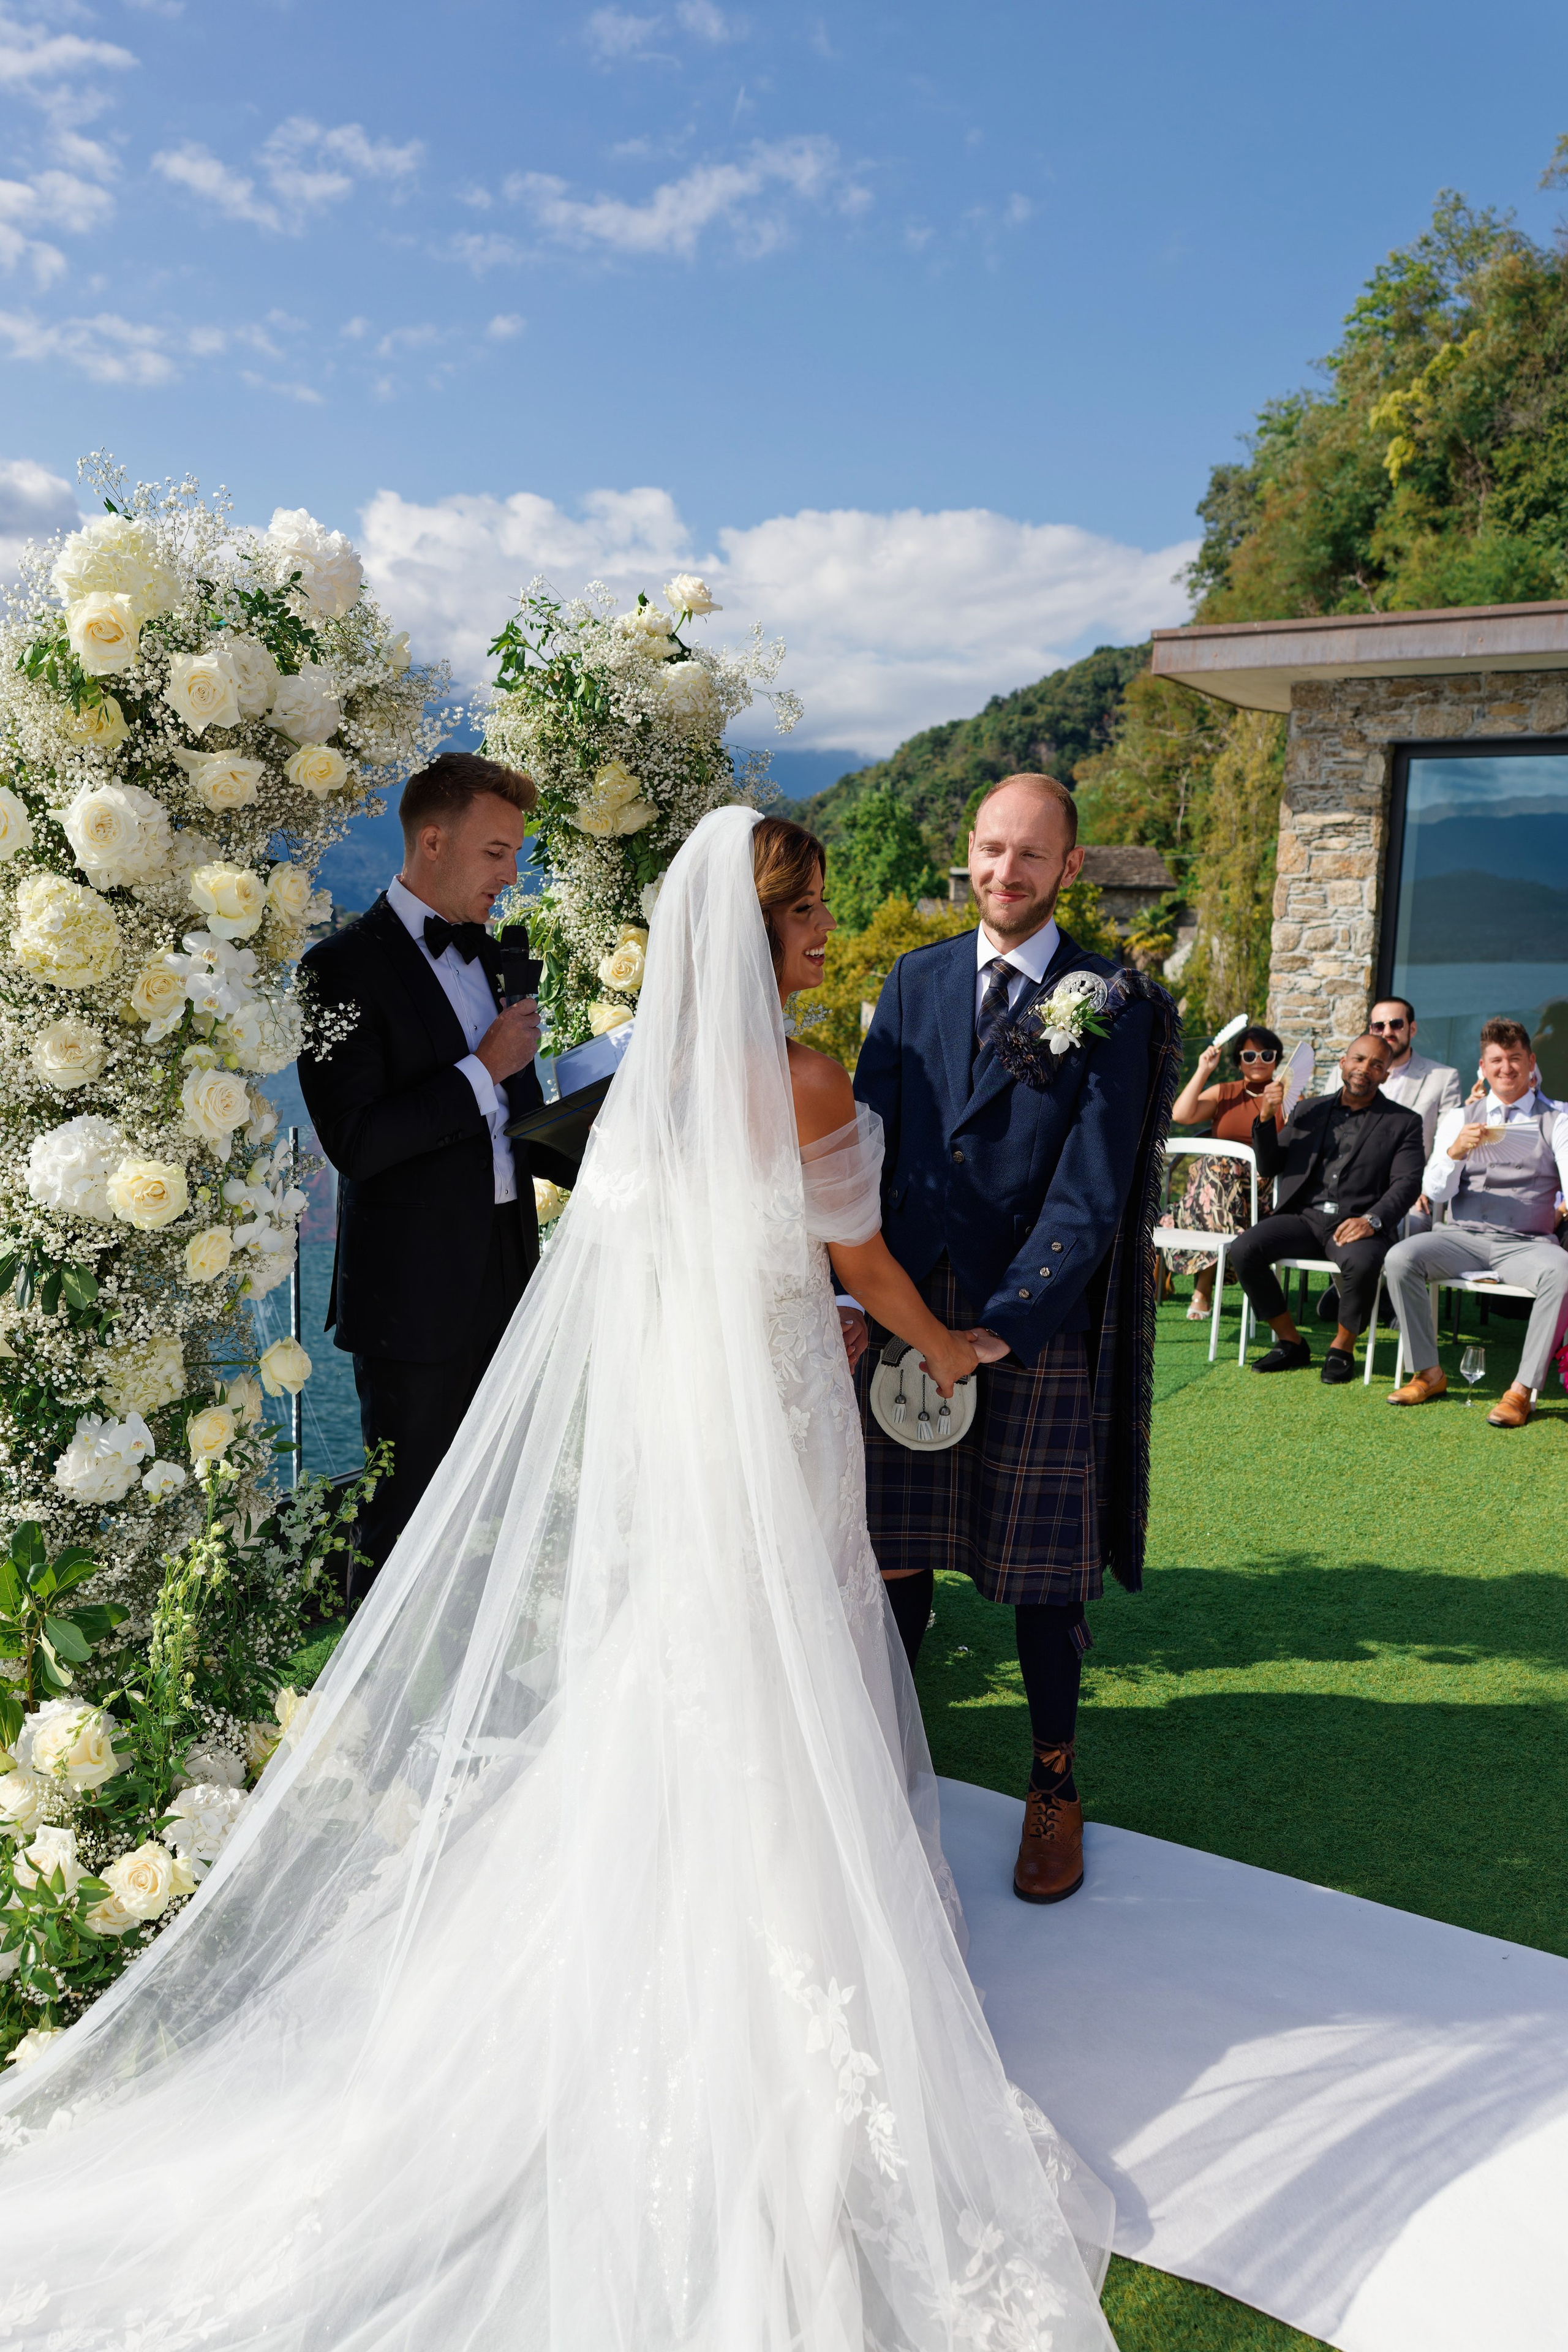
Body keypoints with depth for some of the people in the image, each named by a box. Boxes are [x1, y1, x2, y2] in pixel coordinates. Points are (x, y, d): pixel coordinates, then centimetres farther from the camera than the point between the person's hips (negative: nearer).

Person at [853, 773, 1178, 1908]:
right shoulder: (915, 980, 6)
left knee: (1042, 1572, 10)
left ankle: (1056, 1783, 29)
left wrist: (998, 1328, -16)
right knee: (895, 1557, 10)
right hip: (905, 1316, 3)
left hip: (1038, 1327, -2)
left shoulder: (1114, 1006, -5)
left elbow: (1090, 1196, -10)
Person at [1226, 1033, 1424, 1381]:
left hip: (1356, 1224, -3)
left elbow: (1407, 1183, -4)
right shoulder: (1310, 1110, 19)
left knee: (1362, 1263, -37)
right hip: (1304, 1217, 3)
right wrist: (1267, 1117, 0)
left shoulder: (1403, 1123, 9)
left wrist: (1372, 1221, -23)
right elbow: (1269, 1168, 17)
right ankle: (1291, 1342, -3)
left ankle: (1342, 1348, -8)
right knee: (1244, 1250, -23)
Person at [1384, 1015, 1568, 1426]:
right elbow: (1436, 1195, 7)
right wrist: (1454, 1153, -12)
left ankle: (1522, 1390, -27)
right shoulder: (1459, 1118, 14)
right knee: (1400, 1258, -26)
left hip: (1527, 1243, -2)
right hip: (1464, 1235, 2)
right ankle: (1429, 1373, -12)